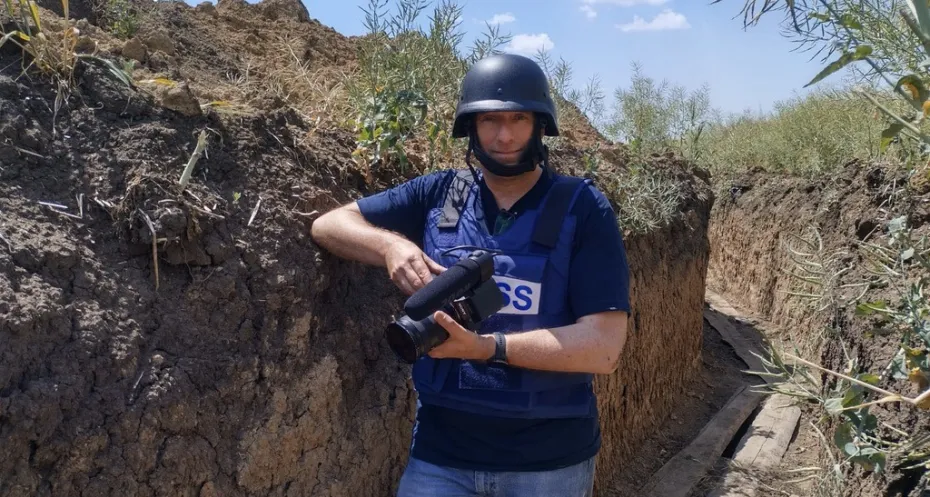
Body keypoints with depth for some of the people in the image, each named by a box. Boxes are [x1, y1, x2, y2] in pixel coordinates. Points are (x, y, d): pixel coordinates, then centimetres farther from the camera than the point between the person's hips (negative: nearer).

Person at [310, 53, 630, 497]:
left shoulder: (583, 208, -8)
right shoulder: (438, 194, 1)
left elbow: (604, 347, -15)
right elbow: (328, 225, 5)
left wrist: (487, 346, -26)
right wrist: (390, 245, -15)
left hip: (549, 460, -1)